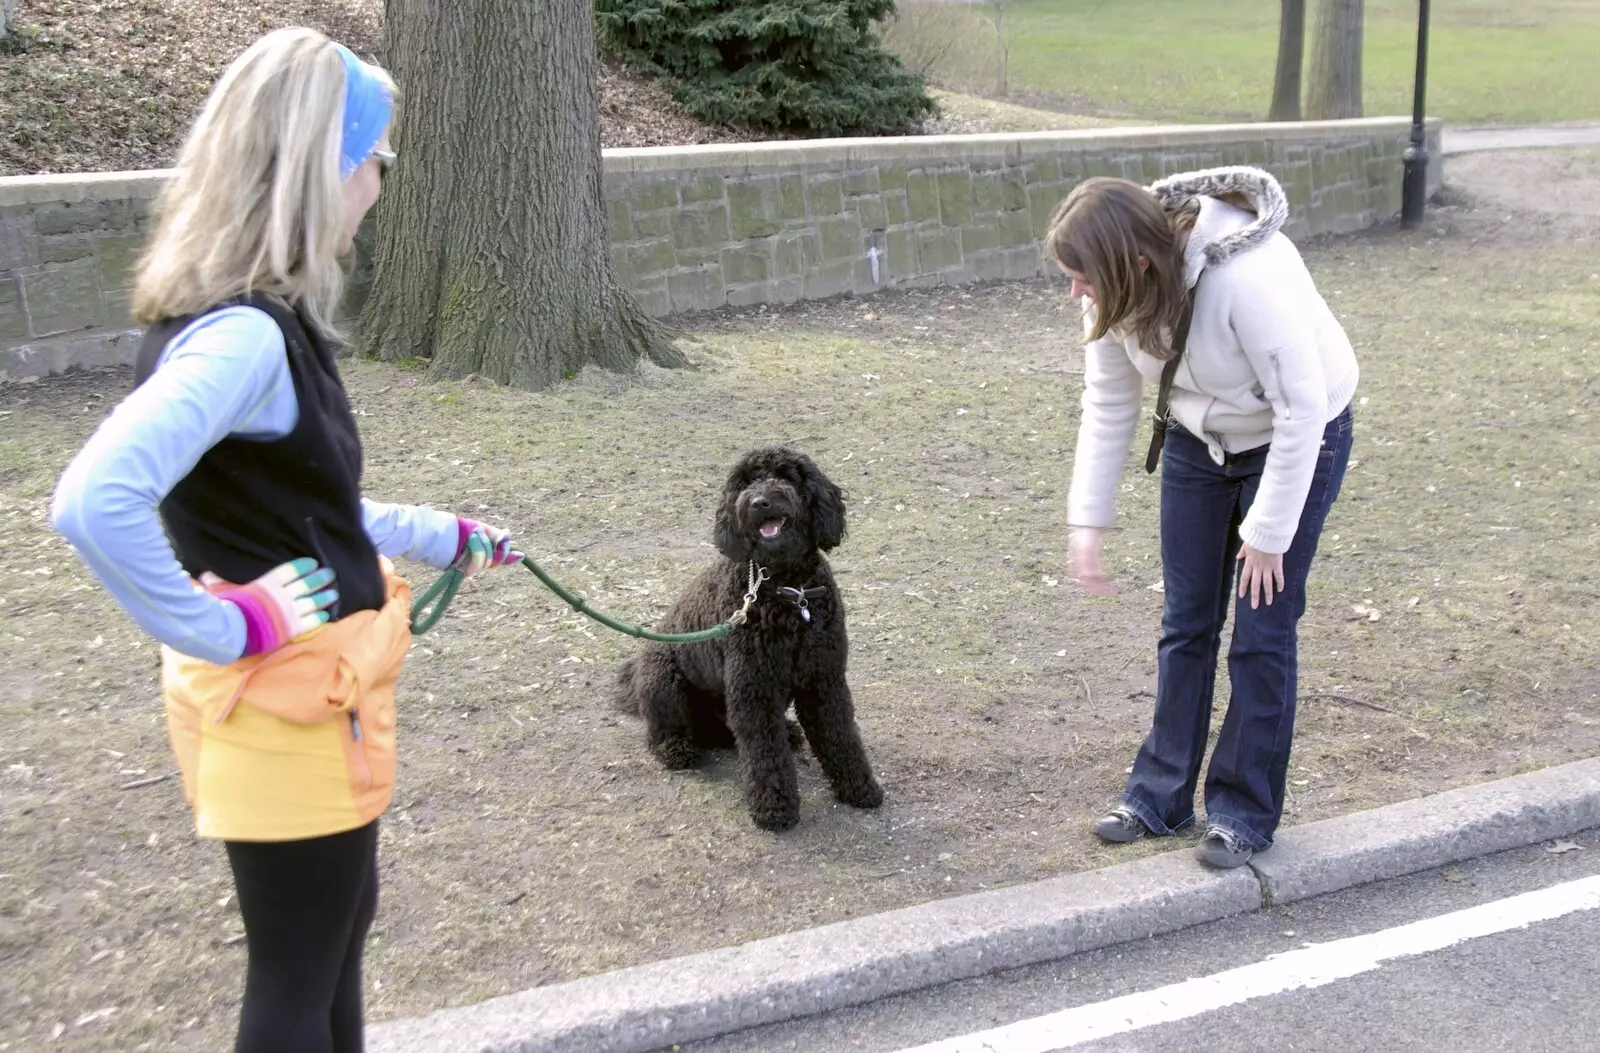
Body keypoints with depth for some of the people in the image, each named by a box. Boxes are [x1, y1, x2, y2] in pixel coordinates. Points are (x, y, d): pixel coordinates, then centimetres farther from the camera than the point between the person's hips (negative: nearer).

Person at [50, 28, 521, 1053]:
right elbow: (93, 503, -38)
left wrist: (444, 537, 25)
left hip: (314, 693, 10)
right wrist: (221, 631, -25)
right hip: (285, 708, -10)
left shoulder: (252, 321, 5)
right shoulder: (244, 335, -25)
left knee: (339, 926, 26)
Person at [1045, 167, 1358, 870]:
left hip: (1297, 439, -5)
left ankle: (1245, 811, 14)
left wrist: (1269, 535, -21)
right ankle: (1161, 796, 22)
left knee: (1262, 632, -2)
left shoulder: (1250, 278, -38)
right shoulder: (1119, 287, -19)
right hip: (1197, 441, 5)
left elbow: (1302, 409, -29)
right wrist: (1087, 521, -11)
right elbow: (1108, 405, -8)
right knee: (1186, 622, 9)